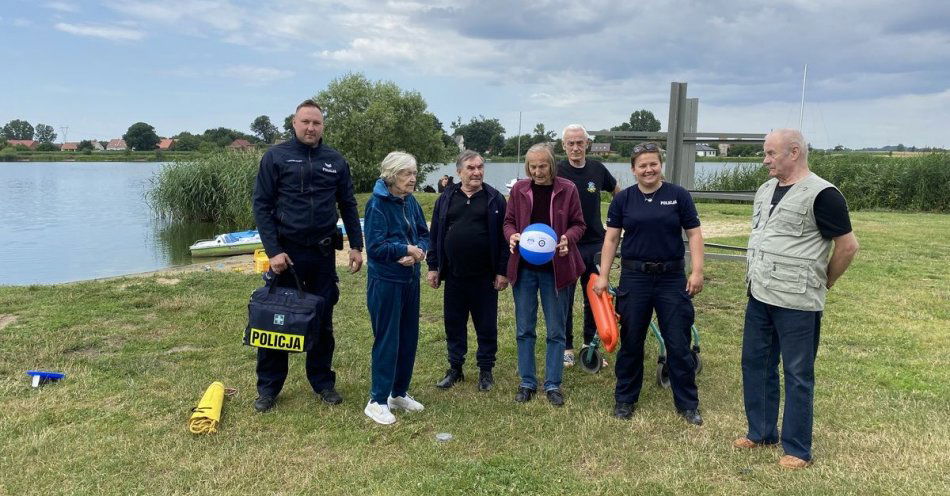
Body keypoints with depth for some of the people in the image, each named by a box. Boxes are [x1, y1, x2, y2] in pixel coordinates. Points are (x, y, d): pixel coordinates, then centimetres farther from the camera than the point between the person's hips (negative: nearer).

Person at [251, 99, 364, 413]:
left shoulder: (335, 161, 6)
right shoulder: (275, 157, -3)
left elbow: (348, 206, 10)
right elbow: (262, 206, -6)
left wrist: (356, 246, 3)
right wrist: (273, 251, -14)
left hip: (323, 254, 3)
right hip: (286, 252, -2)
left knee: (323, 321, 11)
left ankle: (323, 381, 25)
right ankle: (268, 387, 19)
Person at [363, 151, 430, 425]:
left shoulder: (411, 202, 6)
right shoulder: (377, 204, -15)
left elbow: (424, 235, 8)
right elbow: (375, 247, -21)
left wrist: (419, 252, -13)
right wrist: (407, 250, -14)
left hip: (410, 280, 7)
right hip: (385, 282, -7)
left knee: (409, 338, 13)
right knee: (386, 340, -1)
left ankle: (399, 393, 28)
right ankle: (377, 401, 12)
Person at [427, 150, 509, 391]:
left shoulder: (495, 199, -1)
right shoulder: (446, 198, 6)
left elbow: (504, 237, -2)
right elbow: (435, 234, 9)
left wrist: (502, 271, -6)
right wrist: (433, 267, 5)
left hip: (484, 277, -2)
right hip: (453, 276, 2)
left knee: (486, 325, 8)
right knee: (453, 323, 11)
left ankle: (486, 370, 22)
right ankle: (455, 368, 26)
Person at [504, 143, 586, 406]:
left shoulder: (567, 189, -4)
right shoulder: (519, 189, 1)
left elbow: (578, 224, 2)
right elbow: (509, 221, 8)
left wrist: (567, 239, -19)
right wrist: (512, 236, -14)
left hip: (556, 269, -2)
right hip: (524, 268, 2)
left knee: (556, 331, 6)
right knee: (524, 329, 9)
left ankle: (553, 384, 19)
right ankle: (527, 382, 22)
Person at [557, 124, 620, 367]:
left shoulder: (598, 169, 2)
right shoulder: (557, 171, -9)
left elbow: (617, 192, 20)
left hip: (595, 244, 3)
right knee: (564, 299, 5)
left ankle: (590, 345, 25)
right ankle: (566, 348, 19)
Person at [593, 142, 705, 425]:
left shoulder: (678, 195, 0)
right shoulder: (623, 199, 3)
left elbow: (694, 234, 0)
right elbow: (611, 238, 3)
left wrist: (697, 271, -8)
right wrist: (603, 276, -1)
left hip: (672, 278, -1)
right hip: (634, 278, 1)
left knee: (679, 343, 4)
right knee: (630, 341, 9)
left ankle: (687, 404, 19)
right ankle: (625, 399, 24)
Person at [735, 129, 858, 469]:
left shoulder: (821, 195, -14)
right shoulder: (765, 190, 11)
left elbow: (848, 246, -11)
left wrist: (822, 283, -1)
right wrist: (755, 279, 15)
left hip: (797, 303, -8)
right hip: (759, 297, 8)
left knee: (798, 375, 4)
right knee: (755, 364, 15)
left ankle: (797, 449, 17)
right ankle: (761, 432, 31)